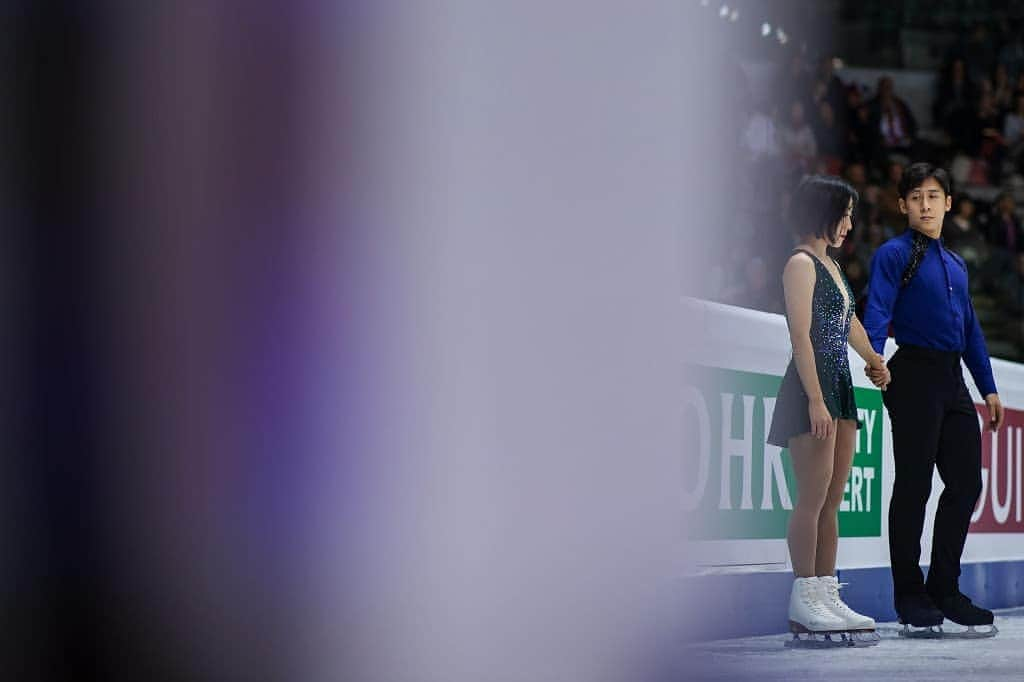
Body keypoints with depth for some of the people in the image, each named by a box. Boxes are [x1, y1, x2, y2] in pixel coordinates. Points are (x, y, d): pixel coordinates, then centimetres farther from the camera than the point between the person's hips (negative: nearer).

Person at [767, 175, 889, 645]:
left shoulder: (830, 264, 19)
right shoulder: (801, 264, -9)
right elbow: (801, 337, -17)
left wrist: (874, 360, 48)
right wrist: (815, 399, -22)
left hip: (839, 388, 9)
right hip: (811, 387, -9)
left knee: (832, 500, 7)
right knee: (812, 497, -10)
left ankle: (826, 596, 9)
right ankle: (803, 602, -8)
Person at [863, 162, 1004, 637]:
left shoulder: (955, 264, 20)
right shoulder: (895, 254, -2)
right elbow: (878, 309, -16)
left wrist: (988, 388, 21)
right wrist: (875, 357, -34)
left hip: (953, 379, 7)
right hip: (915, 376, -7)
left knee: (966, 483, 6)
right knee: (914, 485, -4)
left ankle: (944, 589, 16)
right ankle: (909, 597, 4)